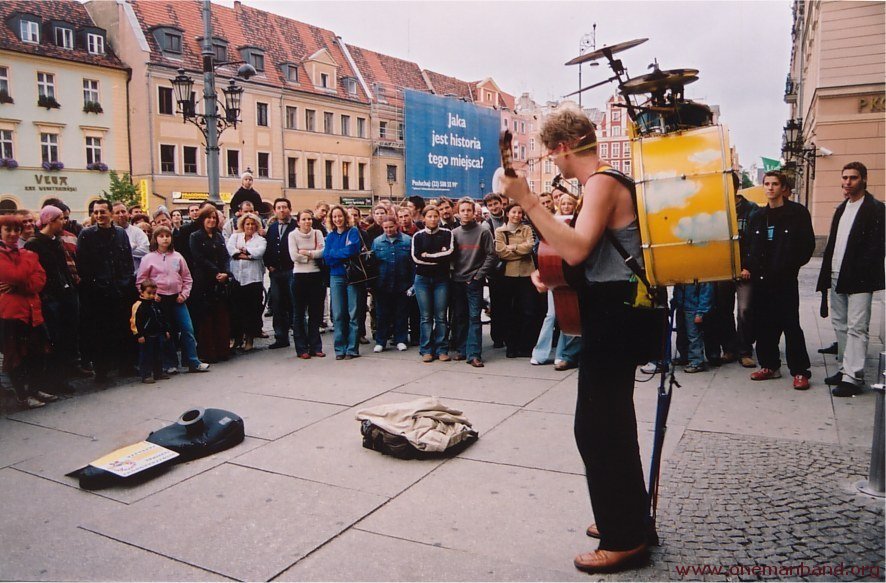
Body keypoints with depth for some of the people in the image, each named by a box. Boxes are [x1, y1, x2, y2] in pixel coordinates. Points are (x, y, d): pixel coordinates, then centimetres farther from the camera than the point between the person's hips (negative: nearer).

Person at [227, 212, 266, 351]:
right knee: (235, 309, 0)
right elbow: (230, 249, -4)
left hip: (253, 278, -1)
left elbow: (259, 252, -9)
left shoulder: (260, 240, 11)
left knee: (252, 309, 0)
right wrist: (249, 256, -10)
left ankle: (249, 338, 11)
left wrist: (243, 249, -4)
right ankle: (236, 337, 12)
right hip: (236, 278, 1)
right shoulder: (235, 236, 16)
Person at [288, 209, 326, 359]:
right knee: (299, 314, 4)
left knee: (315, 313, 7)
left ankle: (315, 346, 16)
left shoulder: (317, 233, 6)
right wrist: (313, 254, -7)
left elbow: (323, 252, -8)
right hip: (299, 276, -2)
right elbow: (294, 256, -12)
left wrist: (305, 252, -12)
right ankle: (302, 348, 11)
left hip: (316, 276, 2)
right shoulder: (293, 235, -1)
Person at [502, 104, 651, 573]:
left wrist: (526, 200, -29)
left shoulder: (603, 182, -16)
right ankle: (625, 518, 34)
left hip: (613, 314, -11)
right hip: (608, 312, 11)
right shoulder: (600, 182, 16)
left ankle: (625, 538, 10)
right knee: (611, 421, 19)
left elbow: (576, 249, -31)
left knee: (597, 427, -4)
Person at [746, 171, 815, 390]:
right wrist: (749, 267, 4)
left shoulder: (797, 212, -2)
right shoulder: (760, 216, 14)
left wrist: (792, 265, -8)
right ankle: (769, 365, 20)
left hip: (785, 279, -5)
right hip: (761, 278, 6)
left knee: (790, 324, -4)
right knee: (764, 324, 9)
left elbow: (807, 245, -3)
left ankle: (800, 371, 4)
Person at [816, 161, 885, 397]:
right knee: (840, 325, 13)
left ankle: (853, 377, -6)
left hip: (858, 280, -8)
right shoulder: (841, 209, 18)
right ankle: (845, 369, 23)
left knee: (856, 328, -7)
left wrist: (861, 276, -19)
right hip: (837, 279, 8)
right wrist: (826, 276, 12)